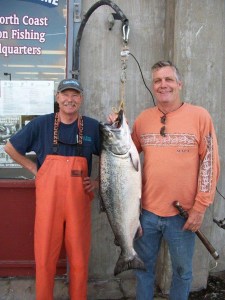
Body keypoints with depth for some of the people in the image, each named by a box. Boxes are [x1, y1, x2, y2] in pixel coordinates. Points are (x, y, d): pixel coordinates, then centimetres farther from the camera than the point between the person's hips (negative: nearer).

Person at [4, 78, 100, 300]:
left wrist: (98, 181, 1)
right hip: (48, 200, 0)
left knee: (79, 259, 8)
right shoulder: (41, 124, 1)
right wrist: (34, 169, 5)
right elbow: (10, 148, 12)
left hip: (79, 202, 1)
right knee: (45, 259, 8)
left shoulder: (92, 127, 2)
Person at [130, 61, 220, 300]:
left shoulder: (199, 116, -6)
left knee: (182, 271, 15)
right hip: (146, 210, 3)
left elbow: (210, 163, -6)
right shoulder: (143, 118, 3)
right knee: (143, 267, 18)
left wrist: (200, 207, -9)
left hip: (183, 213, -2)